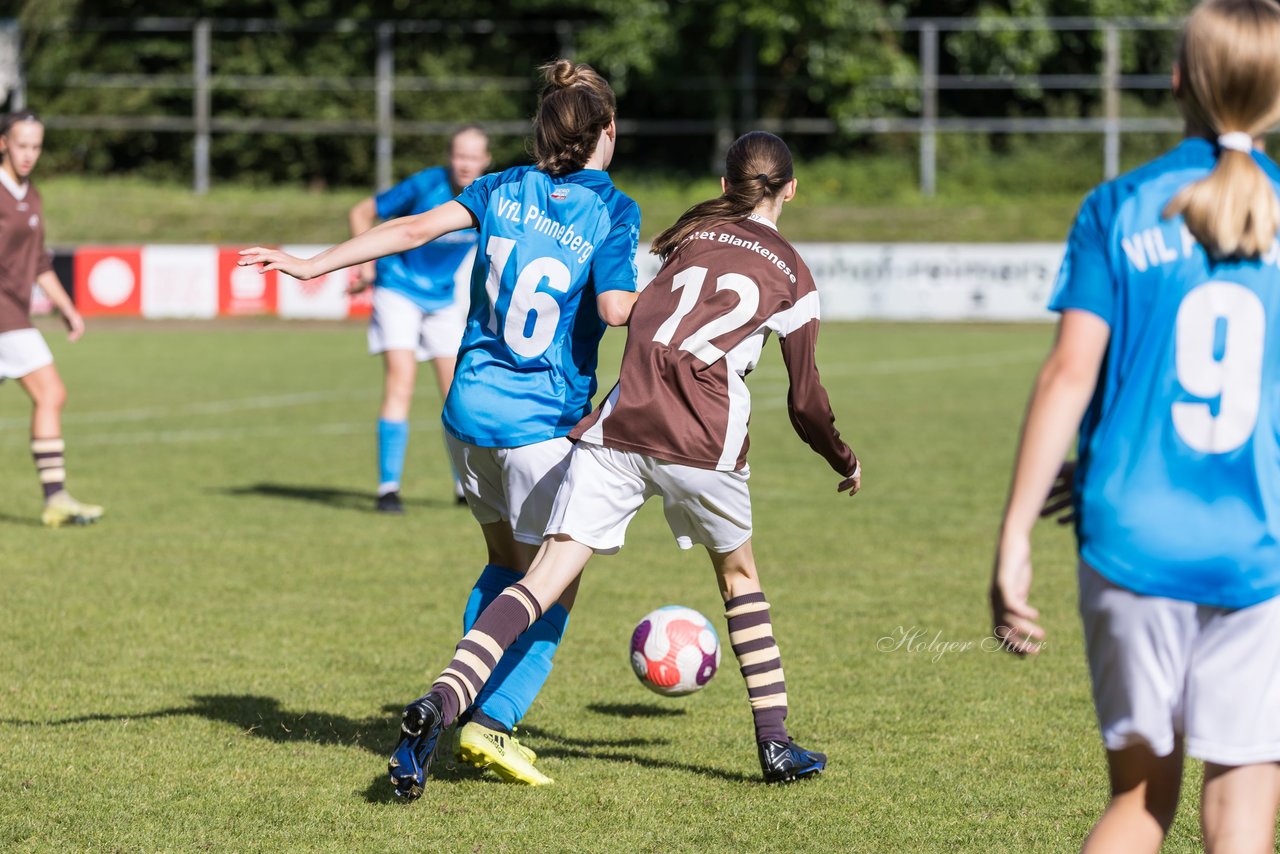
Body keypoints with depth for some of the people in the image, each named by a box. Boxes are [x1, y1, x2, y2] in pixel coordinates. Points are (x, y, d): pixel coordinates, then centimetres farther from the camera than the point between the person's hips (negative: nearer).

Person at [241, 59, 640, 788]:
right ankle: (492, 723, -6)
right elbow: (616, 308, -21)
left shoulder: (507, 189, 6)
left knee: (507, 561, 22)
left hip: (471, 408, 6)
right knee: (552, 587, 5)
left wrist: (315, 265, -2)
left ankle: (469, 710, 16)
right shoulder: (612, 210, -8)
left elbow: (417, 228, -3)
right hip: (543, 422, -6)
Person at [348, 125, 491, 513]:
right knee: (401, 382, -17)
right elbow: (362, 212, -9)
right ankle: (388, 487, -15)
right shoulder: (424, 186, -21)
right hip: (398, 290, -5)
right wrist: (366, 263, -13)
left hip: (443, 299, 5)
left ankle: (466, 484, 23)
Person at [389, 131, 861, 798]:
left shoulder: (691, 235, 21)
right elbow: (806, 403, 17)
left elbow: (627, 309, 22)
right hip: (704, 443, -1)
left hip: (619, 427, 1)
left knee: (542, 582, -5)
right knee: (739, 575, 25)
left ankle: (436, 707, -25)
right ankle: (776, 746, 25)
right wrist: (847, 464, 33)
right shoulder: (793, 275, 15)